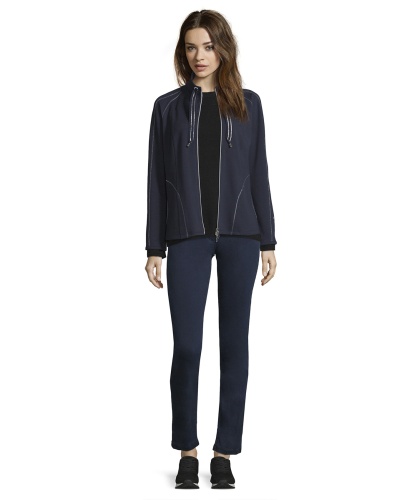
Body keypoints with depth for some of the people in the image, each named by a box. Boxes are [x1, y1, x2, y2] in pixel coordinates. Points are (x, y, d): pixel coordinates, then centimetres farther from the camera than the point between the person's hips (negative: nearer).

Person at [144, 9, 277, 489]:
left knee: (234, 344, 4)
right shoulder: (168, 106, 7)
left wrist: (267, 242, 4)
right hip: (188, 238, -1)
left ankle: (224, 451, 14)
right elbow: (157, 180, 6)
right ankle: (187, 450, 13)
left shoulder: (247, 104, 9)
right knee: (186, 346, -5)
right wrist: (155, 248, 2)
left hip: (239, 235, 1)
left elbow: (258, 175, 8)